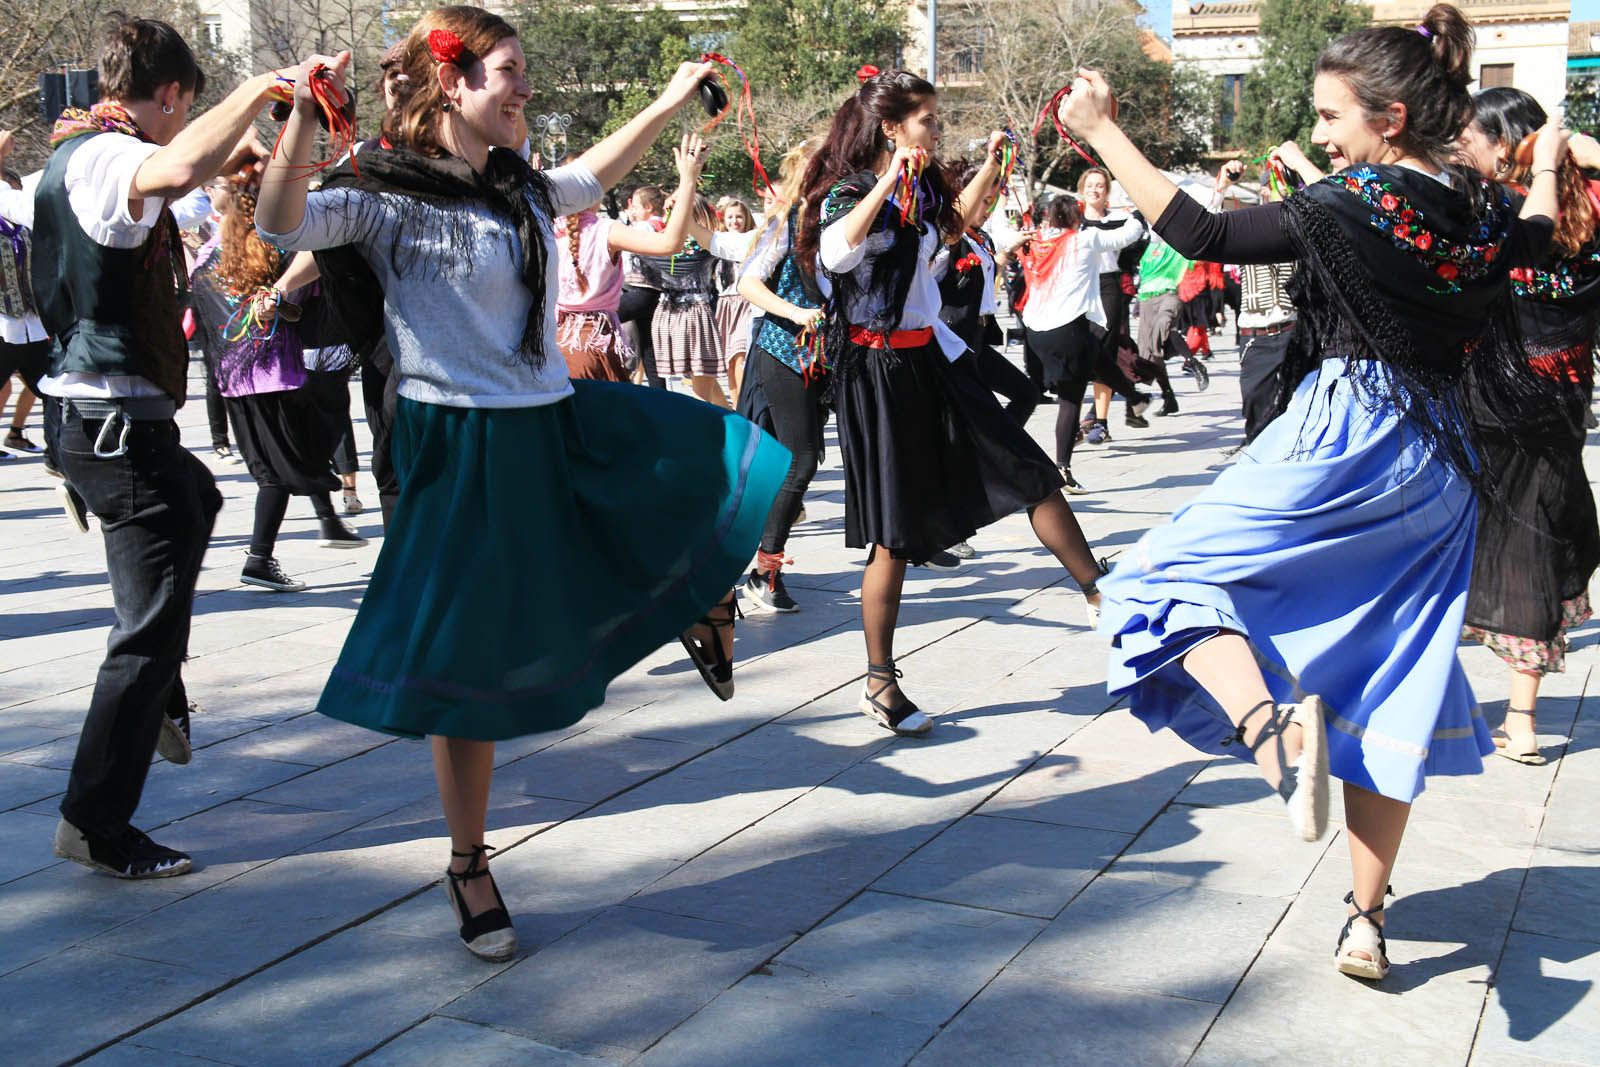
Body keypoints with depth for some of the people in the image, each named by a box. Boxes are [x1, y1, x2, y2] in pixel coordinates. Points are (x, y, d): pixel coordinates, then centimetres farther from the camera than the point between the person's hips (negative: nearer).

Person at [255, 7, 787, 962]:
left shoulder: (519, 187, 11)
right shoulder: (386, 196, -11)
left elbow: (594, 175, 31)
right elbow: (282, 225, -28)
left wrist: (673, 101, 36)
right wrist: (305, 117, -40)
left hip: (561, 424, 7)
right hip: (465, 447, -7)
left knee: (741, 463, 5)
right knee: (471, 666, 1)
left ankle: (704, 608, 33)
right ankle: (470, 867, 19)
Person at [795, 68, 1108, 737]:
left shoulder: (922, 190, 9)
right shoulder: (852, 191, -13)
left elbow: (954, 223, 33)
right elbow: (836, 254, -36)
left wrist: (990, 164, 23)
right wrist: (888, 183, -35)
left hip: (929, 357, 8)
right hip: (878, 370, -8)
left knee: (1032, 473, 8)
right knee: (896, 535, -3)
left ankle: (1101, 594, 22)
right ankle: (879, 684, 10)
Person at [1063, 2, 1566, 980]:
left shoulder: (1348, 209, -15)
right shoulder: (1484, 211, 5)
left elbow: (1203, 234, -15)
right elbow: (1536, 238, 28)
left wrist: (1102, 132, -9)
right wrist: (1549, 164, 50)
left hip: (1343, 442, -7)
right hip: (1439, 467, 7)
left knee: (1177, 575, 5)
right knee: (1392, 689, 11)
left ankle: (1273, 719, -26)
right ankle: (1367, 922, 17)